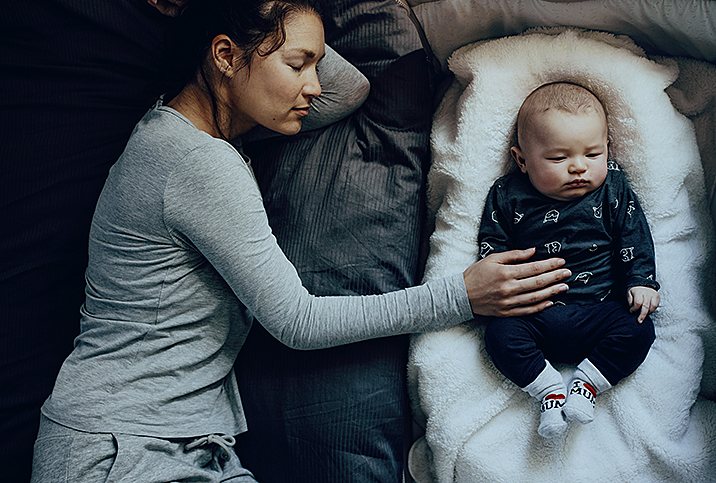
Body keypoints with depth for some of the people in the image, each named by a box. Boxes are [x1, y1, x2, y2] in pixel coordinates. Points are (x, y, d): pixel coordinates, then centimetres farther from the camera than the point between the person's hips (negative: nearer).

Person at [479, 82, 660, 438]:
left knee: (637, 330, -22)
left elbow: (635, 241, 7)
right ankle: (551, 392, -12)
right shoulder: (508, 196, 0)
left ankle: (585, 385, -8)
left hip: (598, 309, 1)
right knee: (500, 334, -24)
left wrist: (640, 282, -4)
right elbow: (491, 245, 5)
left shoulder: (613, 190, 3)